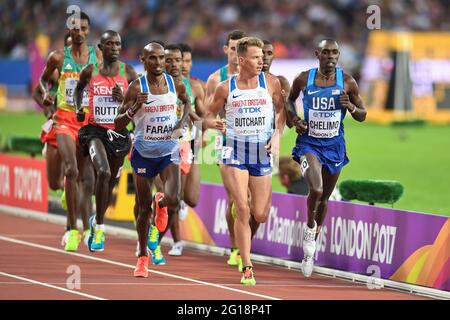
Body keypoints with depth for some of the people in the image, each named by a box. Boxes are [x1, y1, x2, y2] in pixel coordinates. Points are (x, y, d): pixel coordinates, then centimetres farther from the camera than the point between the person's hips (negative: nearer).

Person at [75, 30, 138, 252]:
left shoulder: (128, 73, 0)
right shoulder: (90, 72, 1)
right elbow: (79, 89, 22)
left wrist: (124, 100, -15)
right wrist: (78, 108, 6)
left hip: (119, 132, 2)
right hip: (95, 130, -2)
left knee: (110, 182, 12)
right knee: (103, 172, -26)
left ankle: (96, 221, 39)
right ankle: (99, 228, -18)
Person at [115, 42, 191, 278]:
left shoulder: (175, 83, -2)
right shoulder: (136, 88, -10)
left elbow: (187, 101, 21)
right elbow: (118, 124, -8)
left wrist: (181, 123, 3)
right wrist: (134, 107, -25)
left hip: (169, 150, 1)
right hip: (143, 152, -1)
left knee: (173, 200, -18)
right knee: (144, 207, 5)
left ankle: (161, 204, 21)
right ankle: (143, 256, 24)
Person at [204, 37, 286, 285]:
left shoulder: (270, 82, -1)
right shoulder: (225, 88, -2)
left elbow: (281, 109, 11)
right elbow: (210, 114, 9)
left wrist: (277, 135, -3)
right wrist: (214, 123, -14)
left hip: (262, 152, 2)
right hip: (235, 150, -2)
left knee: (260, 215, 2)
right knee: (242, 211, -12)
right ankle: (247, 267, -6)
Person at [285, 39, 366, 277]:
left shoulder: (347, 82, -5)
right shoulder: (304, 79, -7)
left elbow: (362, 116, 3)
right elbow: (290, 100, 14)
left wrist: (351, 107, -18)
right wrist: (294, 120, -5)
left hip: (334, 146, 2)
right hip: (309, 143, -2)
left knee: (324, 198, 15)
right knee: (316, 190, -27)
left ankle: (310, 250, 33)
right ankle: (310, 227, 3)